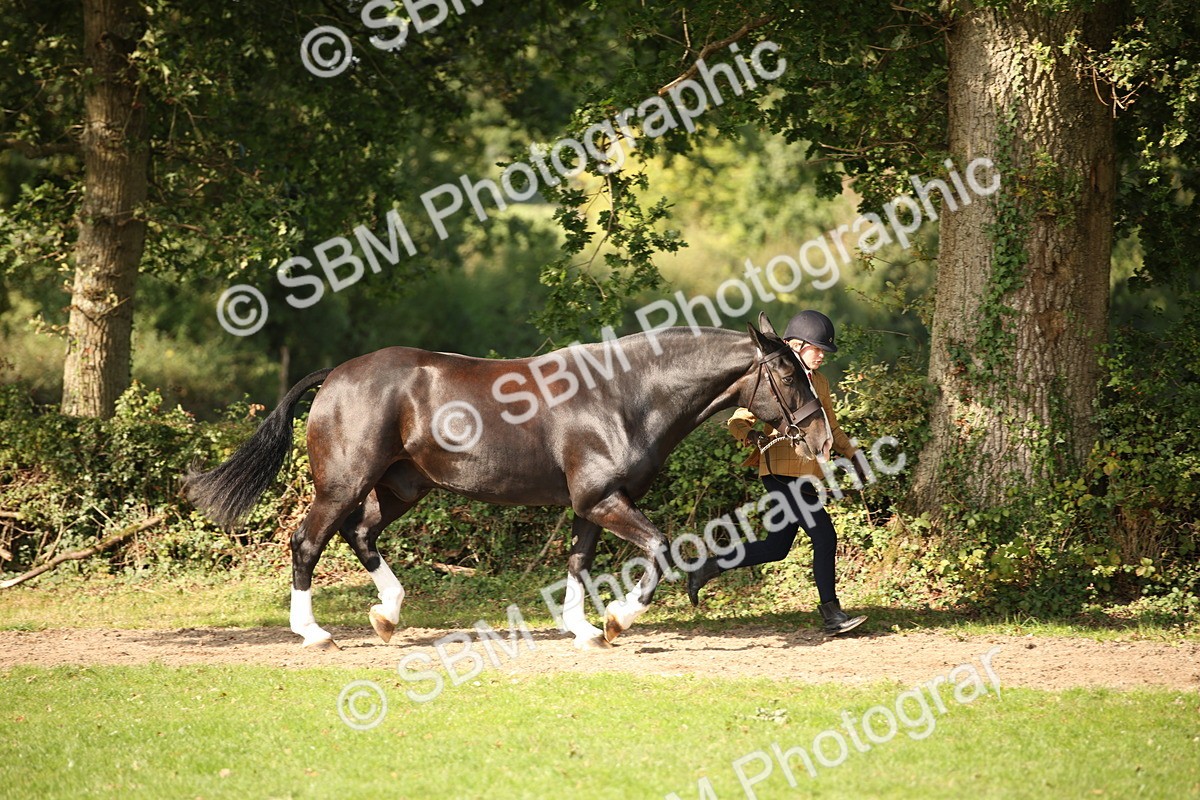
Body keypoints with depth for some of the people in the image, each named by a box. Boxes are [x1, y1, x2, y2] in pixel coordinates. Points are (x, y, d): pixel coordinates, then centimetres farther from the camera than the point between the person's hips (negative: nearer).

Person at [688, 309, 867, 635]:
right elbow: (738, 422, -10)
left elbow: (830, 426, 29)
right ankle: (831, 615, -8)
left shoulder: (819, 383, 15)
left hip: (807, 474, 9)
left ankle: (706, 569, 25)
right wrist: (752, 434, -31)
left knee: (777, 548, 12)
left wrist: (852, 455, 24)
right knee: (825, 536, -13)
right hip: (782, 472, -9)